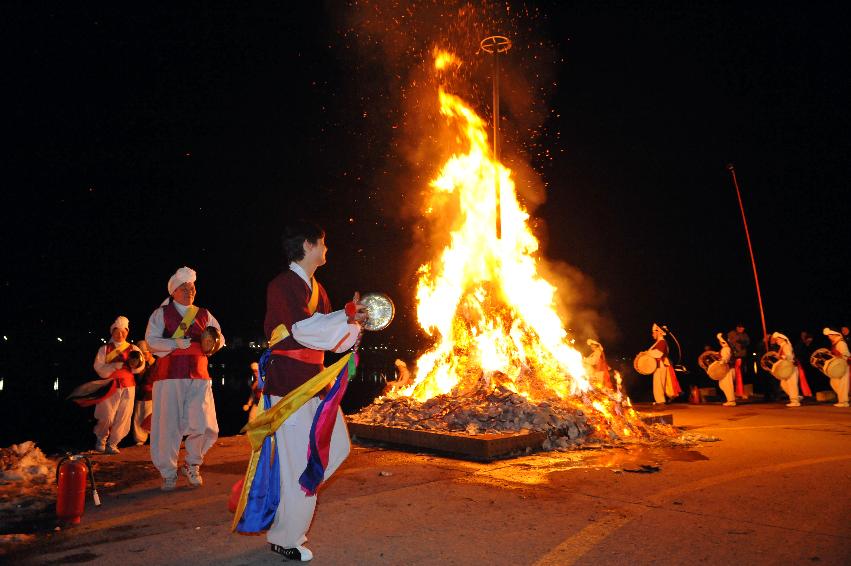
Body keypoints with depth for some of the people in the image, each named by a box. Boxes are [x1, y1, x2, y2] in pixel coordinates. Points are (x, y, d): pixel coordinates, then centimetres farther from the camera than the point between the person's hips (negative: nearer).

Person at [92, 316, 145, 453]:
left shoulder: (132, 349, 10)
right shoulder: (104, 349, 7)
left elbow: (140, 366, -1)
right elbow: (99, 368, -2)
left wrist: (136, 363, -23)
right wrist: (114, 366, -18)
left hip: (128, 387, 2)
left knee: (122, 418, 2)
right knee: (107, 417, -5)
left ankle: (112, 444, 19)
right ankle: (101, 439, 23)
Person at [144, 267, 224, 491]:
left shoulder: (204, 315, 16)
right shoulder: (161, 313, 8)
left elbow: (220, 337, 17)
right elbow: (151, 341, -3)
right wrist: (176, 343, -15)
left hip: (198, 375, 2)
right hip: (170, 375, -2)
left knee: (203, 425, -6)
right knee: (168, 426, 1)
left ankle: (192, 465, 19)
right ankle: (168, 474, 19)